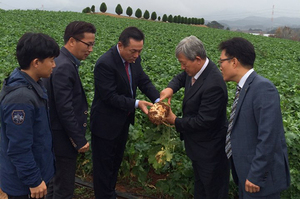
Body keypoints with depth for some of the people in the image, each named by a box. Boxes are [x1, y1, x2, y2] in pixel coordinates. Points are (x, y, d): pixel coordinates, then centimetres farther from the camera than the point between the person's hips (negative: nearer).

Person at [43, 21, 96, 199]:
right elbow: (64, 109, -25)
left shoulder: (65, 62, 7)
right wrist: (80, 140, -18)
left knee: (58, 180, 23)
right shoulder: (64, 67, -24)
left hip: (62, 135, 10)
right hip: (64, 138, -10)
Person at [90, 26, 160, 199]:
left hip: (123, 122, 8)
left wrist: (158, 99, -17)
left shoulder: (134, 58, -3)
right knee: (104, 165, 9)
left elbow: (144, 81, -1)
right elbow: (110, 96, -27)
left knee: (116, 161, 23)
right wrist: (136, 104, -30)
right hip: (106, 124, -8)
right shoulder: (105, 63, -27)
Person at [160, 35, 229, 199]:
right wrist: (170, 88, -8)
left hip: (210, 149, -9)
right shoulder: (197, 68, -7)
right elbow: (181, 78, 14)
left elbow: (203, 121, -30)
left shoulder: (213, 84, -33)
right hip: (197, 143, 9)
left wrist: (175, 121, -16)